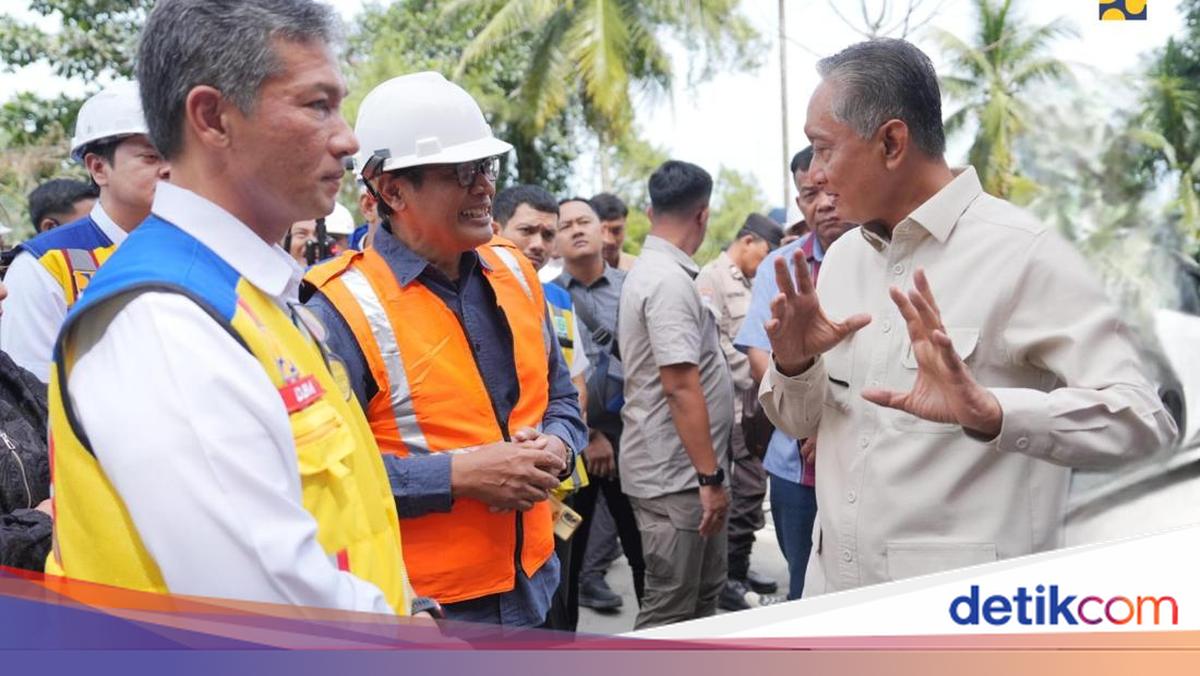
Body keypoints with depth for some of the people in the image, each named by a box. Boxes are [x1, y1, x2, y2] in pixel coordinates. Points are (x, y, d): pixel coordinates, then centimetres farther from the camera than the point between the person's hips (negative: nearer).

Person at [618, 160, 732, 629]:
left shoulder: (649, 271, 12)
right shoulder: (669, 280, -20)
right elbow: (681, 387, -24)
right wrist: (711, 476, -21)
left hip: (681, 469, 10)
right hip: (676, 474, -10)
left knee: (703, 594, 20)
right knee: (670, 611, 0)